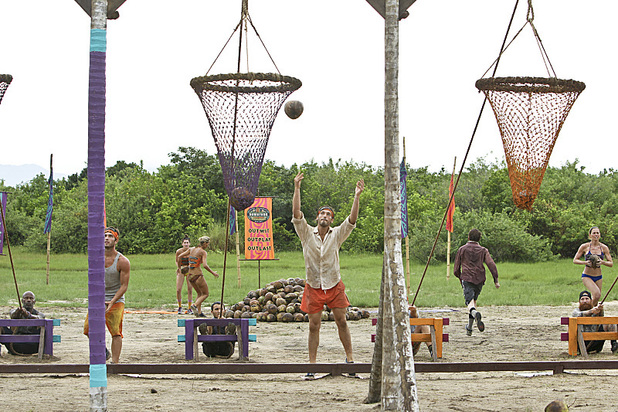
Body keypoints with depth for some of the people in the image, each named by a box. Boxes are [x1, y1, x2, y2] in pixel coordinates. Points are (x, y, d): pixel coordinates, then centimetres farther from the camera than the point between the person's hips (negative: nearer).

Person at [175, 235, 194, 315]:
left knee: (190, 290, -3)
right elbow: (177, 261, 5)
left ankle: (189, 308, 8)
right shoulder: (179, 251, -11)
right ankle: (180, 307, 13)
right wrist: (178, 267, -14)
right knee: (178, 290, -8)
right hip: (181, 271, 0)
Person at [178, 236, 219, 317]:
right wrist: (213, 273, -10)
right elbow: (205, 265, -21)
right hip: (197, 275, -7)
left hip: (190, 276, 7)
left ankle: (199, 312, 11)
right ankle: (195, 305, -15)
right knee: (205, 294, 8)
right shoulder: (203, 252, -11)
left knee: (200, 293, 21)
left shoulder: (191, 249, 7)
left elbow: (179, 256, 8)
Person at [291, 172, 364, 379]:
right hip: (313, 287, -1)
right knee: (314, 326, 1)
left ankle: (350, 357, 13)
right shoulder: (307, 234, -2)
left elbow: (352, 220, -11)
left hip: (334, 286, 1)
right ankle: (312, 364, 5)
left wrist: (357, 197, -22)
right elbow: (296, 215, -13)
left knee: (341, 322, 2)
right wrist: (297, 189, -22)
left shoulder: (337, 235, 1)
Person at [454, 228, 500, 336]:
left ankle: (475, 313, -49)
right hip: (480, 279, 3)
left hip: (467, 279, -3)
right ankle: (469, 327, 23)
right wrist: (496, 280, -3)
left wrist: (460, 278, 29)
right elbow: (491, 265, -5)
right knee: (474, 300, 20)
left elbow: (456, 269, 10)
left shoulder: (462, 250, 8)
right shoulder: (483, 250, 9)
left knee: (469, 301, -13)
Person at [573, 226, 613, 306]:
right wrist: (585, 262, -17)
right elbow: (575, 260, 1)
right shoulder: (585, 247, -6)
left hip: (598, 277, 4)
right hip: (587, 276, -4)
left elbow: (611, 263, 4)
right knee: (597, 294, -25)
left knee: (595, 300, 6)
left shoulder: (604, 248, 1)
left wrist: (602, 262, -17)